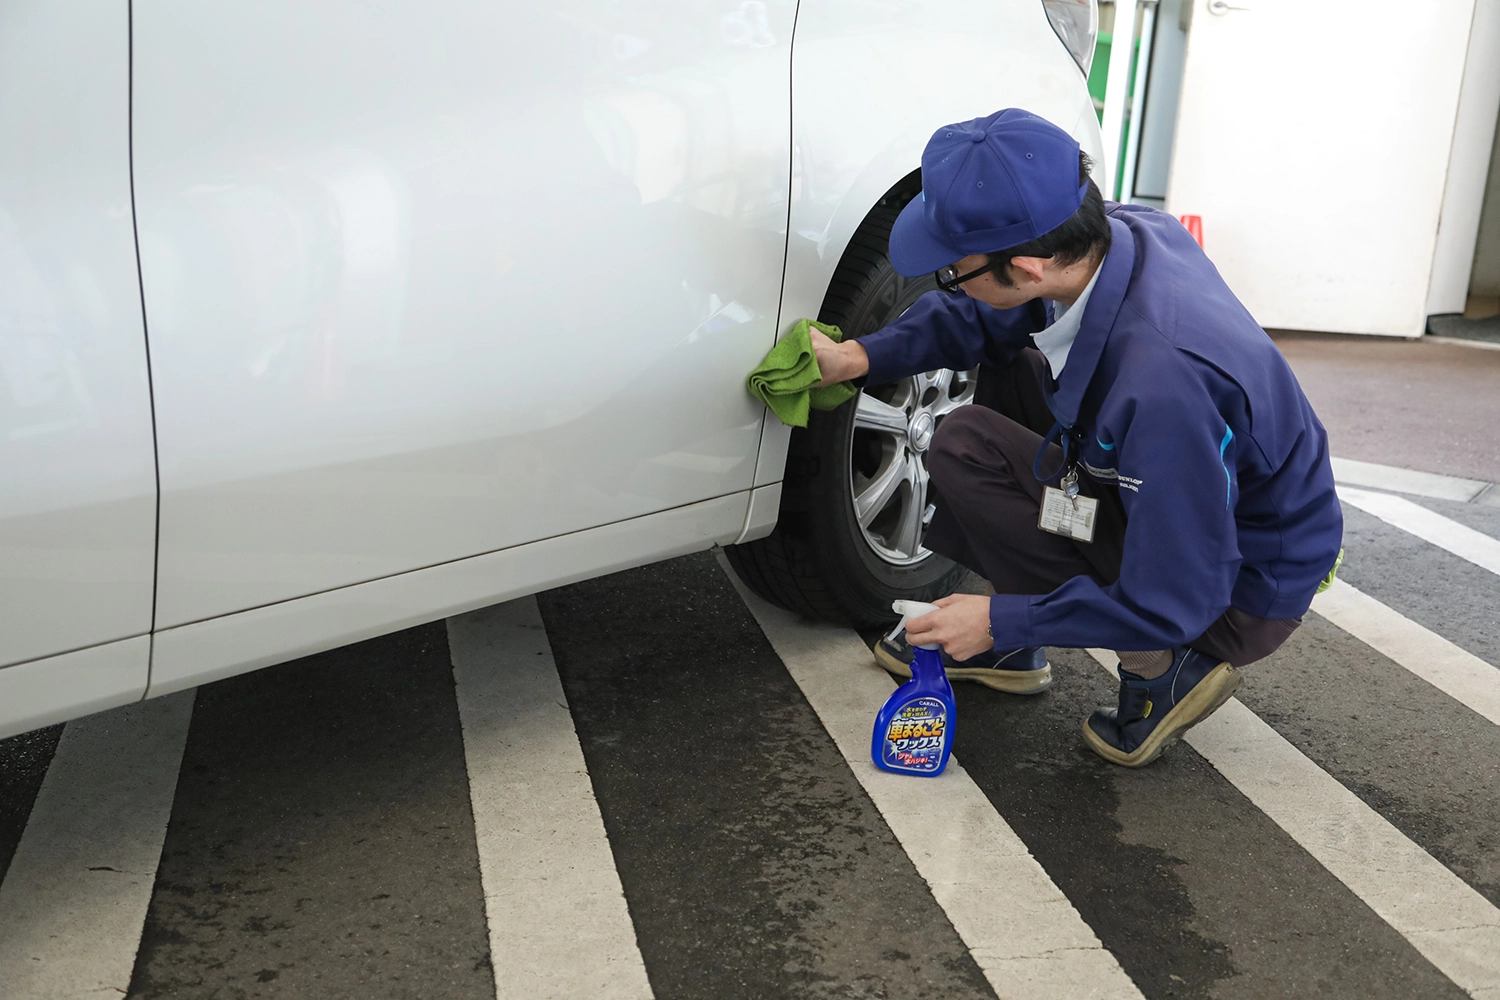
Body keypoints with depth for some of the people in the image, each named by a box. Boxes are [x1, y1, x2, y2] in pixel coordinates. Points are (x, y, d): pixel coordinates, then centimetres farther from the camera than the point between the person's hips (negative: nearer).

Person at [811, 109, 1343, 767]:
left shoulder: (1161, 377, -38)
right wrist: (861, 357, -4)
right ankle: (1012, 652, 14)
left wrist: (1001, 620, -20)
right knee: (1003, 373, 10)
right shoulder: (1122, 231, -13)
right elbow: (975, 317, 8)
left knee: (964, 449, -16)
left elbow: (1177, 604, -29)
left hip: (1241, 596, -8)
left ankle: (1161, 668, -4)